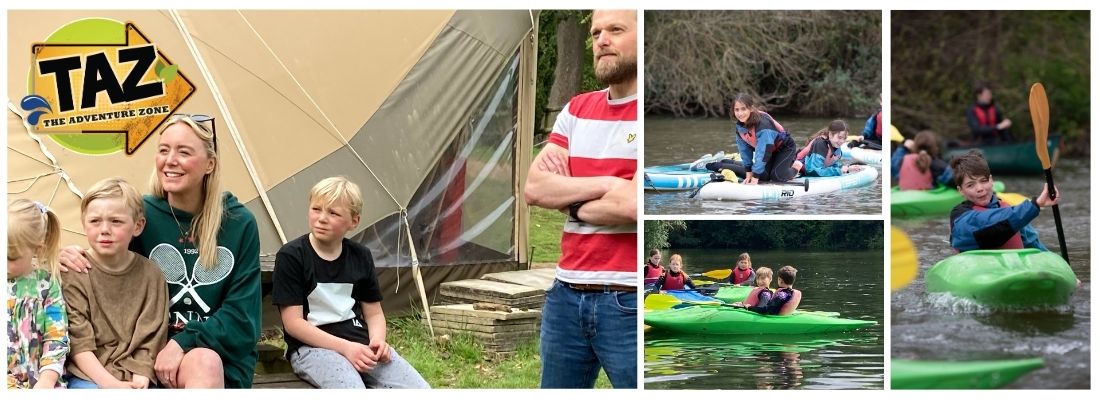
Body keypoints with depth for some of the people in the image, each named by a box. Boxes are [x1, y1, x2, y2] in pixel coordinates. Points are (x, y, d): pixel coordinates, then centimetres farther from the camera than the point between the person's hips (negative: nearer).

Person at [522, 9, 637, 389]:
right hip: (566, 294, 7)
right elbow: (533, 188, 2)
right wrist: (605, 183, -11)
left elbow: (631, 206, -20)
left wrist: (567, 196, -2)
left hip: (628, 301, -7)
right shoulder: (577, 110, 12)